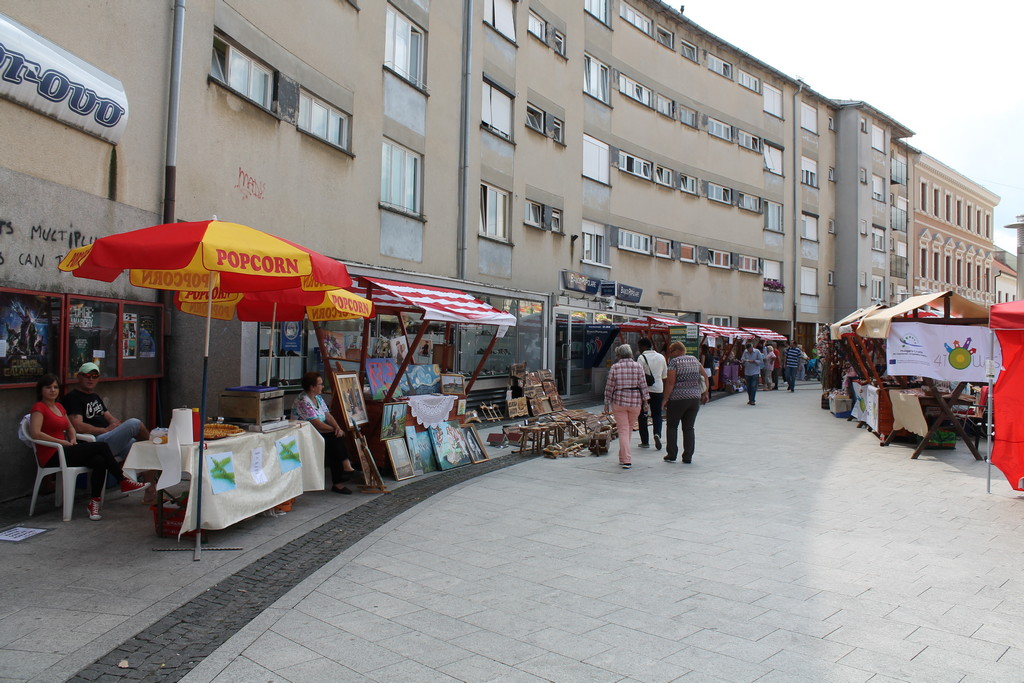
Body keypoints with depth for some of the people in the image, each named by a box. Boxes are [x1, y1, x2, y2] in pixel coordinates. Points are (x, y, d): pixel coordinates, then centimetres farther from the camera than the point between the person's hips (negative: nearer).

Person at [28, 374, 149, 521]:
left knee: (100, 461, -22)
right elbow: (35, 433, -19)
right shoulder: (39, 407, -6)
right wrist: (63, 442, -18)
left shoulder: (59, 407, 19)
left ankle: (94, 503, -19)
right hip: (51, 457, -7)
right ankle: (124, 482, -7)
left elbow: (70, 427, 27)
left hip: (62, 452, 7)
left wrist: (73, 439, 5)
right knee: (102, 446, -19)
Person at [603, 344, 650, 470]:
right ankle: (623, 457, 29)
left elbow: (609, 387, 0)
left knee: (623, 430, 1)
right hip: (635, 402, 2)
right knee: (629, 429, 18)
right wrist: (645, 401, 5)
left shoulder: (615, 367, -3)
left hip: (619, 401, -2)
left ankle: (626, 460, -7)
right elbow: (643, 385, -1)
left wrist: (607, 403, 8)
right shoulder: (638, 366, 0)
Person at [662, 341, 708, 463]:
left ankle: (671, 455, 7)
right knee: (689, 428, 10)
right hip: (695, 399, 5)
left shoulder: (674, 362, -8)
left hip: (677, 399, -5)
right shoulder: (694, 360, 9)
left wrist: (665, 399, -8)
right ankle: (688, 457, 9)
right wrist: (706, 393, 18)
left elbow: (670, 383, -13)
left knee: (672, 426, 9)